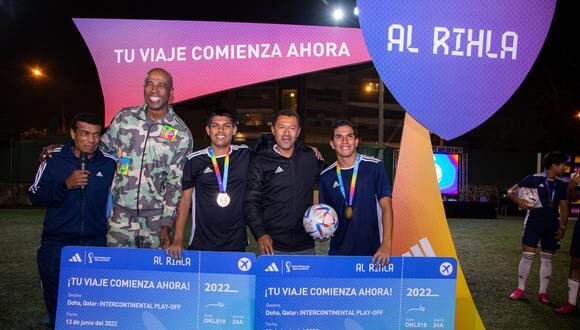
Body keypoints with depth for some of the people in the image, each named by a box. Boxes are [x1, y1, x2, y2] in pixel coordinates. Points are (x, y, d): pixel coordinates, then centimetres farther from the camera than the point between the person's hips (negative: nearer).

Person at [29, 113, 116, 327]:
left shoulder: (109, 164, 0)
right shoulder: (54, 159, -1)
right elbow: (35, 196, -2)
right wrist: (65, 185, -15)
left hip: (96, 244, 0)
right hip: (56, 243, 0)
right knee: (57, 304, 12)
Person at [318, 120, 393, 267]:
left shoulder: (375, 167, -7)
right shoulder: (326, 176, 2)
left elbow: (386, 207, -6)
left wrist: (386, 245, -14)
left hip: (371, 251, -2)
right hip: (338, 250, 3)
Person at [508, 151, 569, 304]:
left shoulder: (562, 185, 7)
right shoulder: (534, 179, -5)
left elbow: (564, 207, 9)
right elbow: (511, 191, -2)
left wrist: (563, 226, 0)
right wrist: (519, 201, -20)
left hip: (551, 225, 4)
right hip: (533, 223, -4)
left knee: (547, 258, 7)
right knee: (527, 256, -2)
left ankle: (543, 292, 18)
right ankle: (521, 288, 12)